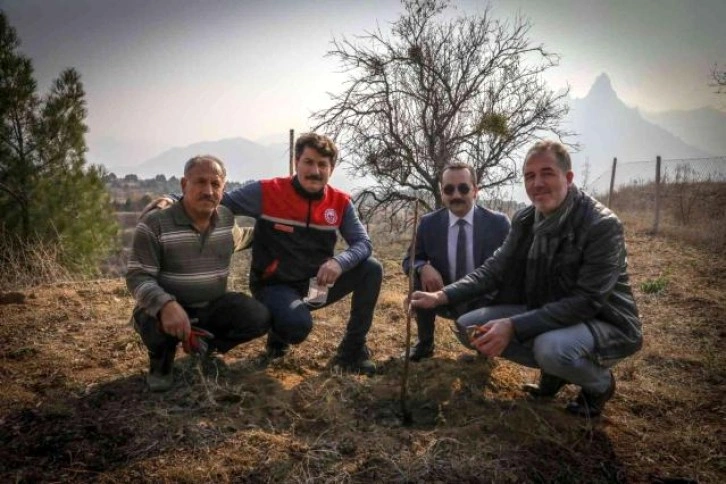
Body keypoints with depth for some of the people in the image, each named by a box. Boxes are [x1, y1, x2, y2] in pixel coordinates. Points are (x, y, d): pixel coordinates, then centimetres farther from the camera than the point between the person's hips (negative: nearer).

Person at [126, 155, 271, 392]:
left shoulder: (229, 219, -2)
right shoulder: (154, 223, -18)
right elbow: (137, 276, -24)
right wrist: (166, 305, -40)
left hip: (212, 308, 4)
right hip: (166, 309, -4)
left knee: (259, 318, -17)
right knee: (159, 323, -38)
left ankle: (205, 346, 12)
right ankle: (161, 361, 2)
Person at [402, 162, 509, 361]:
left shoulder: (498, 223, -12)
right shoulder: (428, 223, -8)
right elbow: (409, 260, 0)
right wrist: (423, 268, -25)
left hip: (485, 303, -1)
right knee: (419, 277, -23)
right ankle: (425, 342, -1)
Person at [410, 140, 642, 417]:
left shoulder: (602, 226, -22)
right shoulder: (524, 220, -2)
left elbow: (586, 301, -27)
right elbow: (495, 269, 1)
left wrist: (513, 327, -36)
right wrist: (441, 296, -13)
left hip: (604, 323, -6)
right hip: (543, 316, 6)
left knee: (552, 346, -38)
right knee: (469, 327, -8)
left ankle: (600, 383, -1)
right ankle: (555, 369, 9)